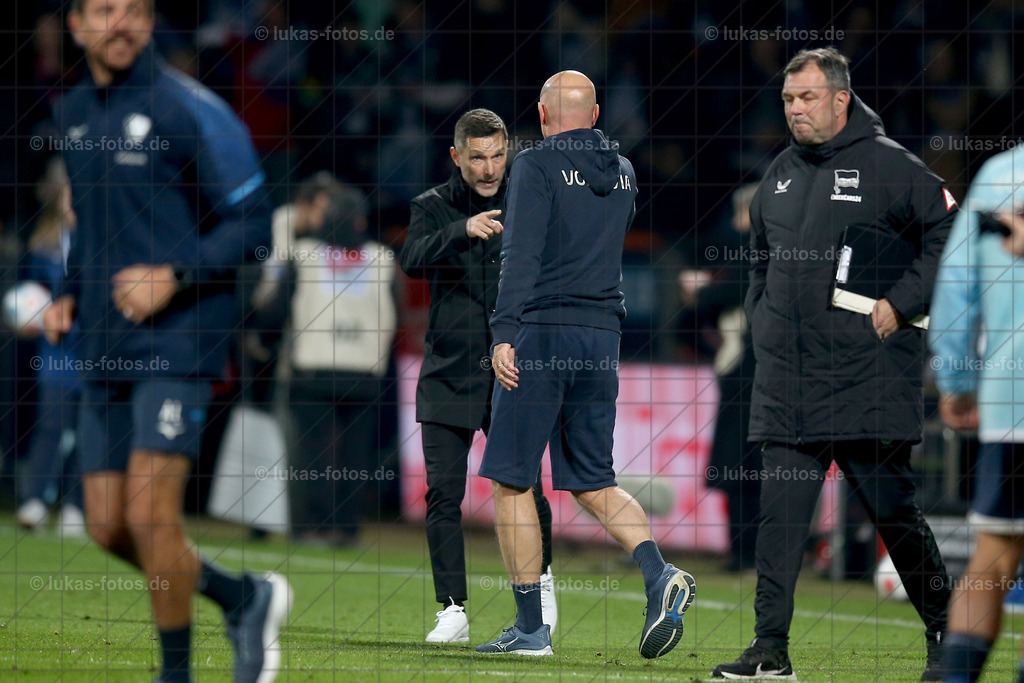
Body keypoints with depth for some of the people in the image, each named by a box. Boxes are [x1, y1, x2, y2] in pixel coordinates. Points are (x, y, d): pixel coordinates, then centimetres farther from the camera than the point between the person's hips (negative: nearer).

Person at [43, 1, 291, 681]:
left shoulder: (189, 109, -8)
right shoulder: (74, 113, 13)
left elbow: (252, 225, -8)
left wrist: (173, 278, -20)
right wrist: (69, 296, 11)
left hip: (176, 343, -7)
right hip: (105, 351, 7)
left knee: (150, 517, -14)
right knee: (110, 528, 5)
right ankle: (247, 599, 26)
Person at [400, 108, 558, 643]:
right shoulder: (433, 207, 2)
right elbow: (413, 259, -17)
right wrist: (463, 230, -34)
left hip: (511, 377, 0)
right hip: (447, 376, 0)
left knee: (524, 490, -2)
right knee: (443, 496, -4)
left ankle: (540, 579, 25)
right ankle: (453, 610, 5)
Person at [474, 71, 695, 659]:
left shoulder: (538, 165, -7)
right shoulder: (624, 172, 13)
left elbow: (522, 253, -16)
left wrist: (504, 333, -20)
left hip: (543, 333, -6)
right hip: (603, 338, 6)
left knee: (512, 479, 3)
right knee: (594, 482, 12)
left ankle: (531, 628, 2)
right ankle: (660, 576, -13)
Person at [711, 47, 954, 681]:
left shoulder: (888, 164, -4)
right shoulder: (782, 173, 15)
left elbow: (949, 233, -4)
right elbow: (759, 259, 27)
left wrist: (900, 303, -9)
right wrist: (763, 325, 15)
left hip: (869, 380, -5)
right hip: (785, 383, 5)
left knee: (894, 509, 0)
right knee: (781, 515, 0)